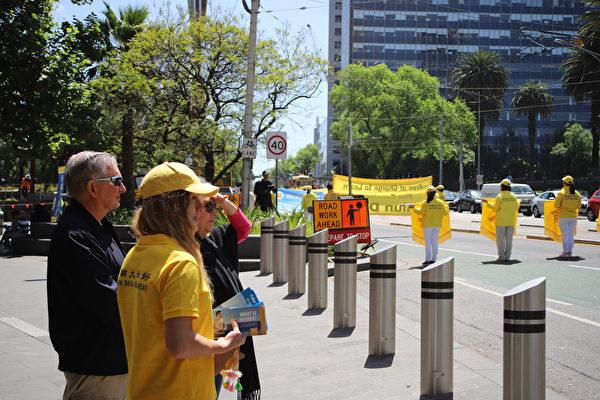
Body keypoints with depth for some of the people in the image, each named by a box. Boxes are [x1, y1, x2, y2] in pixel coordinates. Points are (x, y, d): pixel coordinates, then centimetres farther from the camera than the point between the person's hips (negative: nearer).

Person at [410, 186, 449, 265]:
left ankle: (428, 259, 3)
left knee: (428, 242, 3)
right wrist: (446, 206, 27)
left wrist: (414, 207, 0)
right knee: (435, 242, 11)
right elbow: (445, 213, 7)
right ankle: (434, 259, 12)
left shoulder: (425, 202, -11)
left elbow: (421, 212, -15)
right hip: (437, 225, 4)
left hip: (427, 225, -4)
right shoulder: (440, 202, 1)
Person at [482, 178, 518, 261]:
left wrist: (487, 202, 2)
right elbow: (516, 208, 7)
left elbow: (495, 208, -9)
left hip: (501, 222, -4)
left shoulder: (499, 196, -11)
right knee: (509, 239, 9)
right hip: (511, 221, 4)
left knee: (501, 239, 2)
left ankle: (501, 256, 0)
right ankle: (507, 257, 10)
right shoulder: (513, 197, 1)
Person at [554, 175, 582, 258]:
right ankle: (570, 252, 12)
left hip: (563, 217, -4)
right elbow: (579, 206, 7)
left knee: (565, 235, 0)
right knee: (571, 235, 11)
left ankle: (565, 252, -1)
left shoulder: (561, 193, -12)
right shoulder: (577, 194, 2)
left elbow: (556, 205, -11)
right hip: (573, 216, 4)